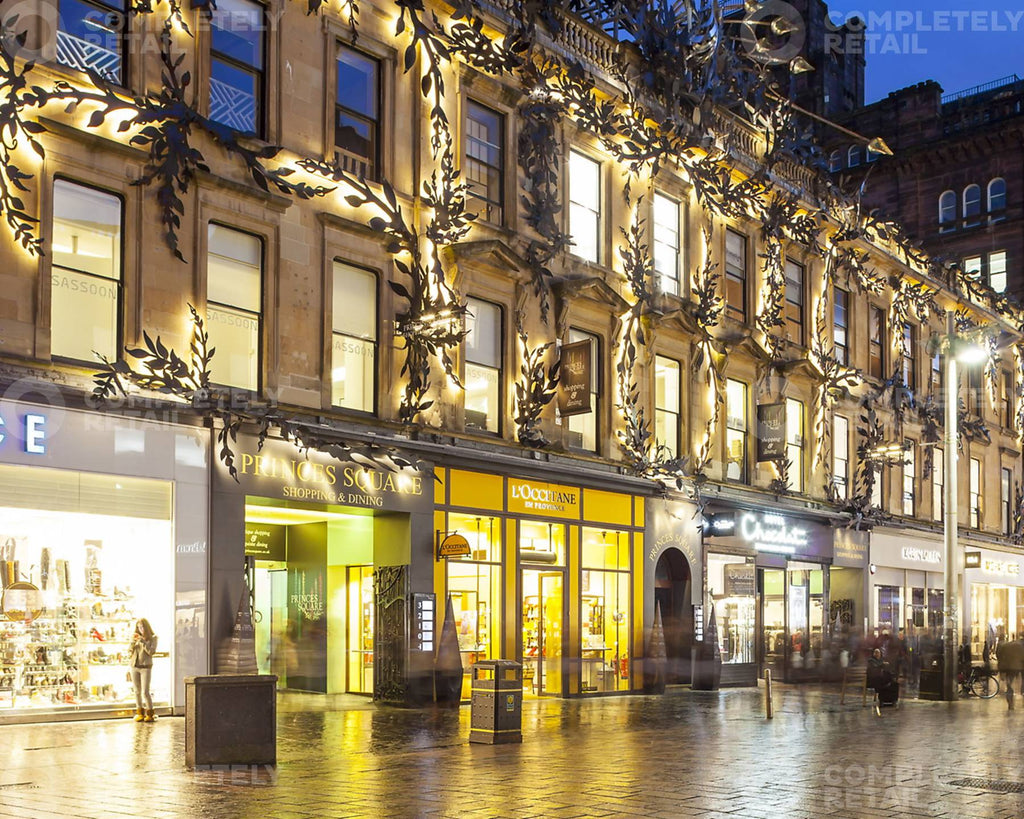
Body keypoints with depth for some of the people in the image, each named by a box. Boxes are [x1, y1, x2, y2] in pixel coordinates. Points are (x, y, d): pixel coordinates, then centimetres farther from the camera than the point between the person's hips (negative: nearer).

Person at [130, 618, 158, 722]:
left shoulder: (153, 638, 0)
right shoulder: (137, 637, 11)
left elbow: (151, 652, -11)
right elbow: (130, 651, 8)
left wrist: (143, 641, -16)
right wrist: (132, 642, -8)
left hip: (146, 667, -4)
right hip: (134, 667, 4)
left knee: (145, 692, -11)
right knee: (137, 691, 5)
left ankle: (150, 714, -4)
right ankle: (139, 713, 11)